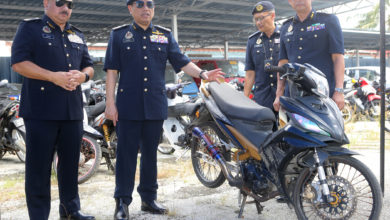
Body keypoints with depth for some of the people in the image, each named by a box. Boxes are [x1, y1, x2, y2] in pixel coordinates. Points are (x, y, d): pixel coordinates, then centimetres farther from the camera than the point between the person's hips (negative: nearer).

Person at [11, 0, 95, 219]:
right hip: (41, 109, -6)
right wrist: (54, 76, -18)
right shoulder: (30, 28, 3)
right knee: (39, 166, -1)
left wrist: (83, 75, -2)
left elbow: (89, 66, 22)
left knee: (71, 163, 12)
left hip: (73, 110, 6)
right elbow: (19, 63, -8)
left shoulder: (77, 35, 21)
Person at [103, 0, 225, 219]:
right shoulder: (119, 34, 7)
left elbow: (181, 61, 6)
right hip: (128, 105, -2)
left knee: (150, 153, 10)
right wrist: (110, 102, -4)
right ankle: (123, 202, 9)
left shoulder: (165, 35, 13)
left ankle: (149, 198, 21)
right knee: (126, 153, 0)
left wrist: (202, 73, -11)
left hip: (156, 105, 3)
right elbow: (112, 71, 2)